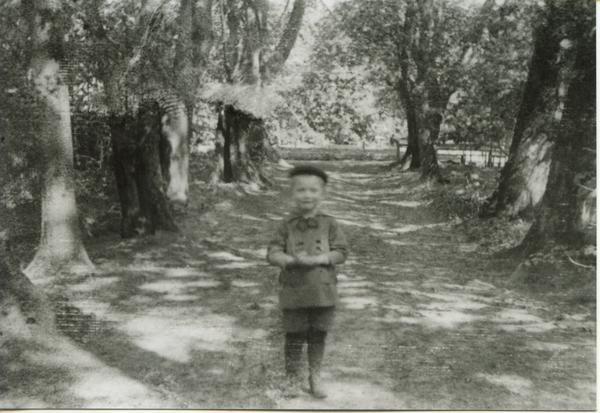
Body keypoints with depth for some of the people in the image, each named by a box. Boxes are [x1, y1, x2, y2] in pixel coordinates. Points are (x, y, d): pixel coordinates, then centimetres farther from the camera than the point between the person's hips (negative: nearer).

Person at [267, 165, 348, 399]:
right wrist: (292, 259, -22)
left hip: (323, 291, 1)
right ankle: (292, 379, 25)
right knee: (294, 337, 8)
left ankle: (315, 377, 31)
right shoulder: (287, 225, -1)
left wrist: (317, 259, -18)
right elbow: (272, 253, -4)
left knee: (318, 336, 12)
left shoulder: (329, 224, 0)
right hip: (293, 292, -1)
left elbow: (341, 252, -4)